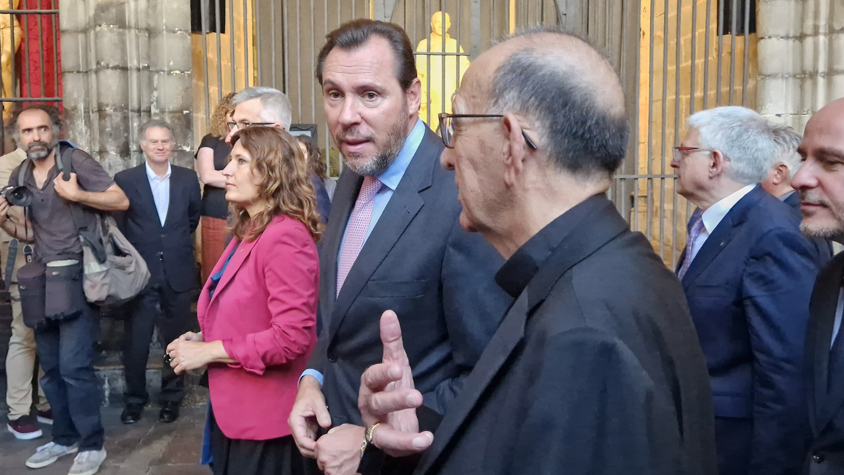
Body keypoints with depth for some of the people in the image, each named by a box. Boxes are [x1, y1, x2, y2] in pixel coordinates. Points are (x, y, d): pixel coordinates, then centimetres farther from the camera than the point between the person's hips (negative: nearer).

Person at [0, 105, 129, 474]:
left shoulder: (75, 161, -9)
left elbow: (121, 201, -12)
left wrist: (77, 195, -24)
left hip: (77, 275, -7)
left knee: (73, 366, -9)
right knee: (50, 367, 13)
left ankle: (91, 445, 6)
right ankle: (64, 437, 29)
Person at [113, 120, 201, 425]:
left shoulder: (188, 179, 3)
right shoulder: (125, 180, -2)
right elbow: (117, 228, 2)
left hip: (178, 273, 2)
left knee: (177, 339, 9)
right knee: (136, 341, 5)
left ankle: (171, 397, 26)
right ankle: (134, 398, 24)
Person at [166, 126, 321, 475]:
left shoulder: (284, 236, -21)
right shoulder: (248, 231, 10)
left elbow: (292, 336, -27)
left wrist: (208, 352, -19)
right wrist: (201, 339, 4)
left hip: (264, 418, -9)